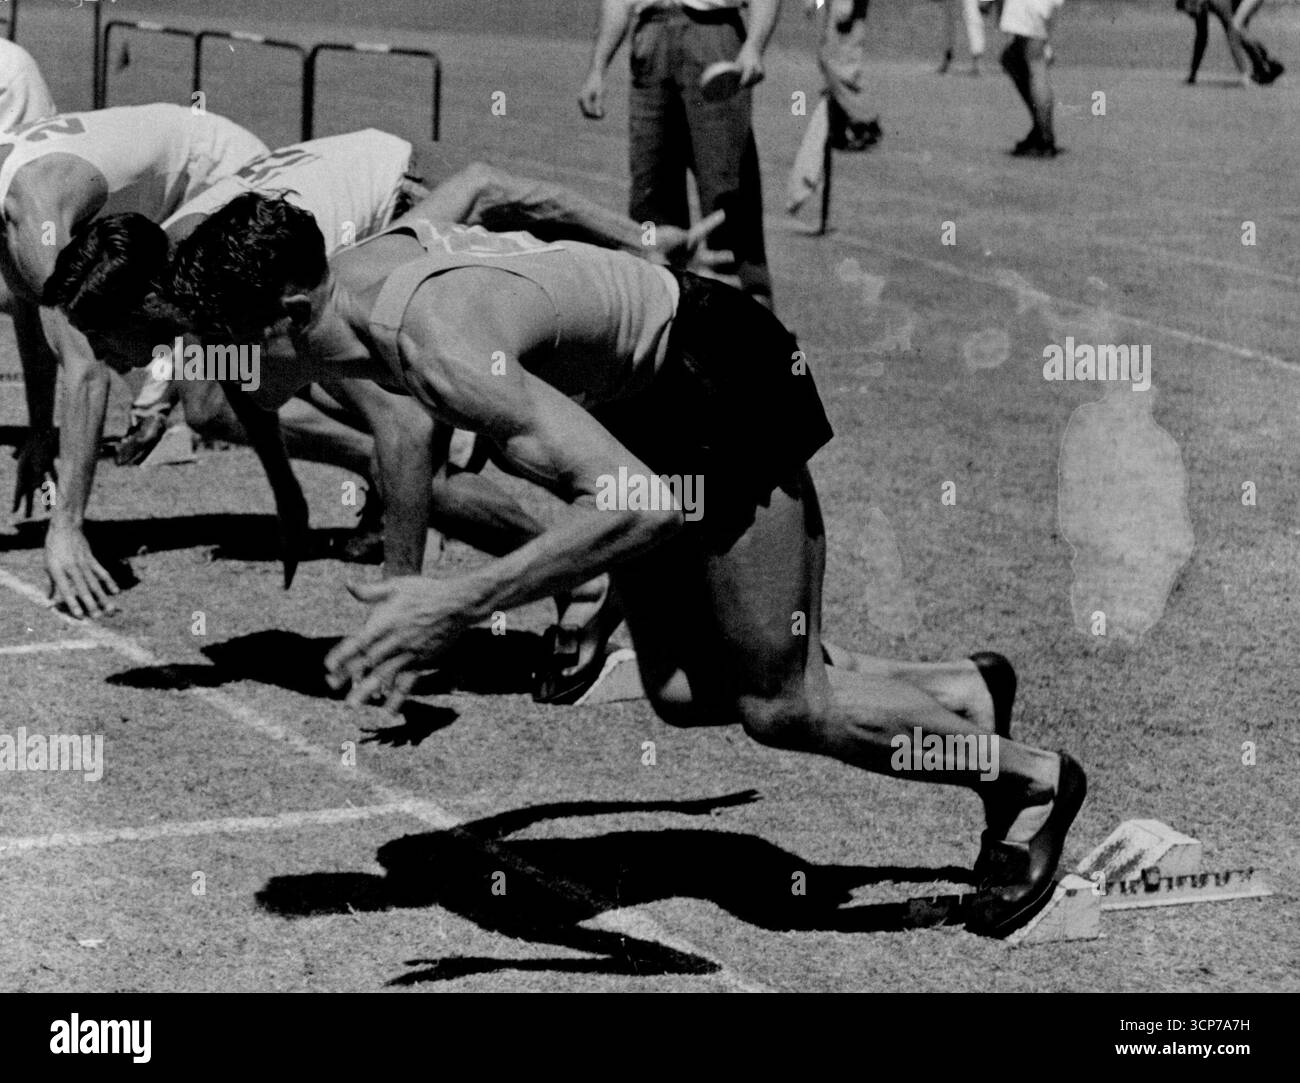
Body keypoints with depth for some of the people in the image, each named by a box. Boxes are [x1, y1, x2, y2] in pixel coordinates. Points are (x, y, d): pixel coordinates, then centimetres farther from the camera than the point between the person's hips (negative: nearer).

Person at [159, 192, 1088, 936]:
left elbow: (644, 505, -42)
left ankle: (1034, 780, 16)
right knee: (683, 693, 10)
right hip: (638, 407, 9)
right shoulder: (356, 268, -11)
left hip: (730, 388, -9)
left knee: (777, 707, -4)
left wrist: (458, 607, -43)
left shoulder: (441, 344, -38)